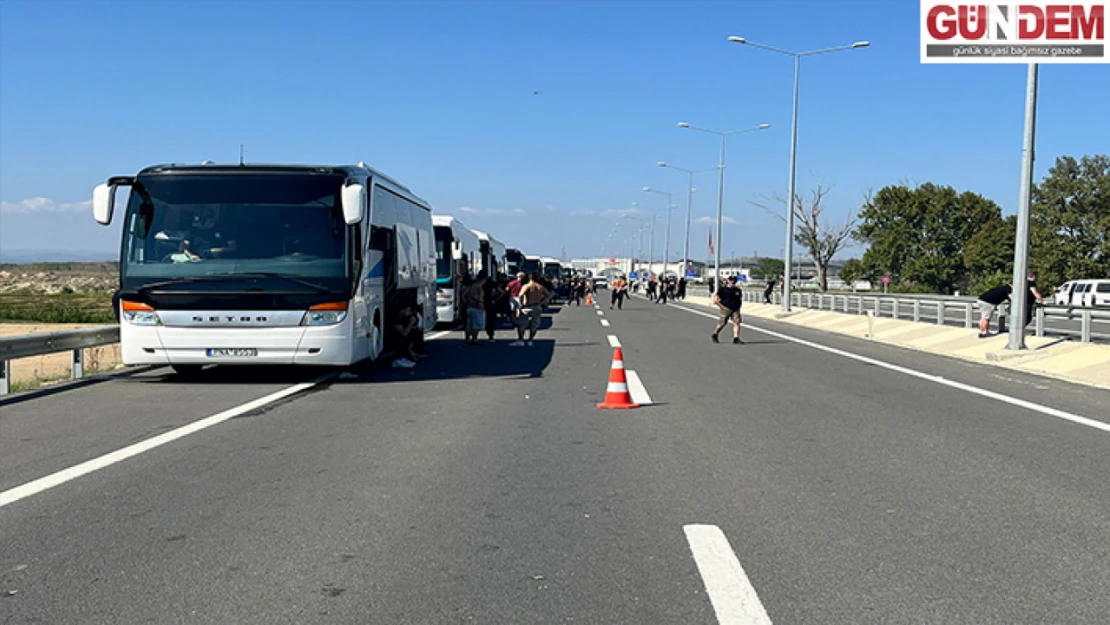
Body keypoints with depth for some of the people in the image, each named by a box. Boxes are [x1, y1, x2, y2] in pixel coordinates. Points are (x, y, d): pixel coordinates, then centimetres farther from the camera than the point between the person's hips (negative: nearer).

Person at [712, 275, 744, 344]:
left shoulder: (737, 290, 12)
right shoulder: (722, 289, -4)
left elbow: (740, 300, 25)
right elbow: (715, 300, -6)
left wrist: (739, 307, 10)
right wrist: (721, 307, -11)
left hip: (735, 310, 4)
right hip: (726, 309, -4)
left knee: (736, 323, -10)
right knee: (722, 323, 0)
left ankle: (736, 338, -13)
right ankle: (715, 335, 24)